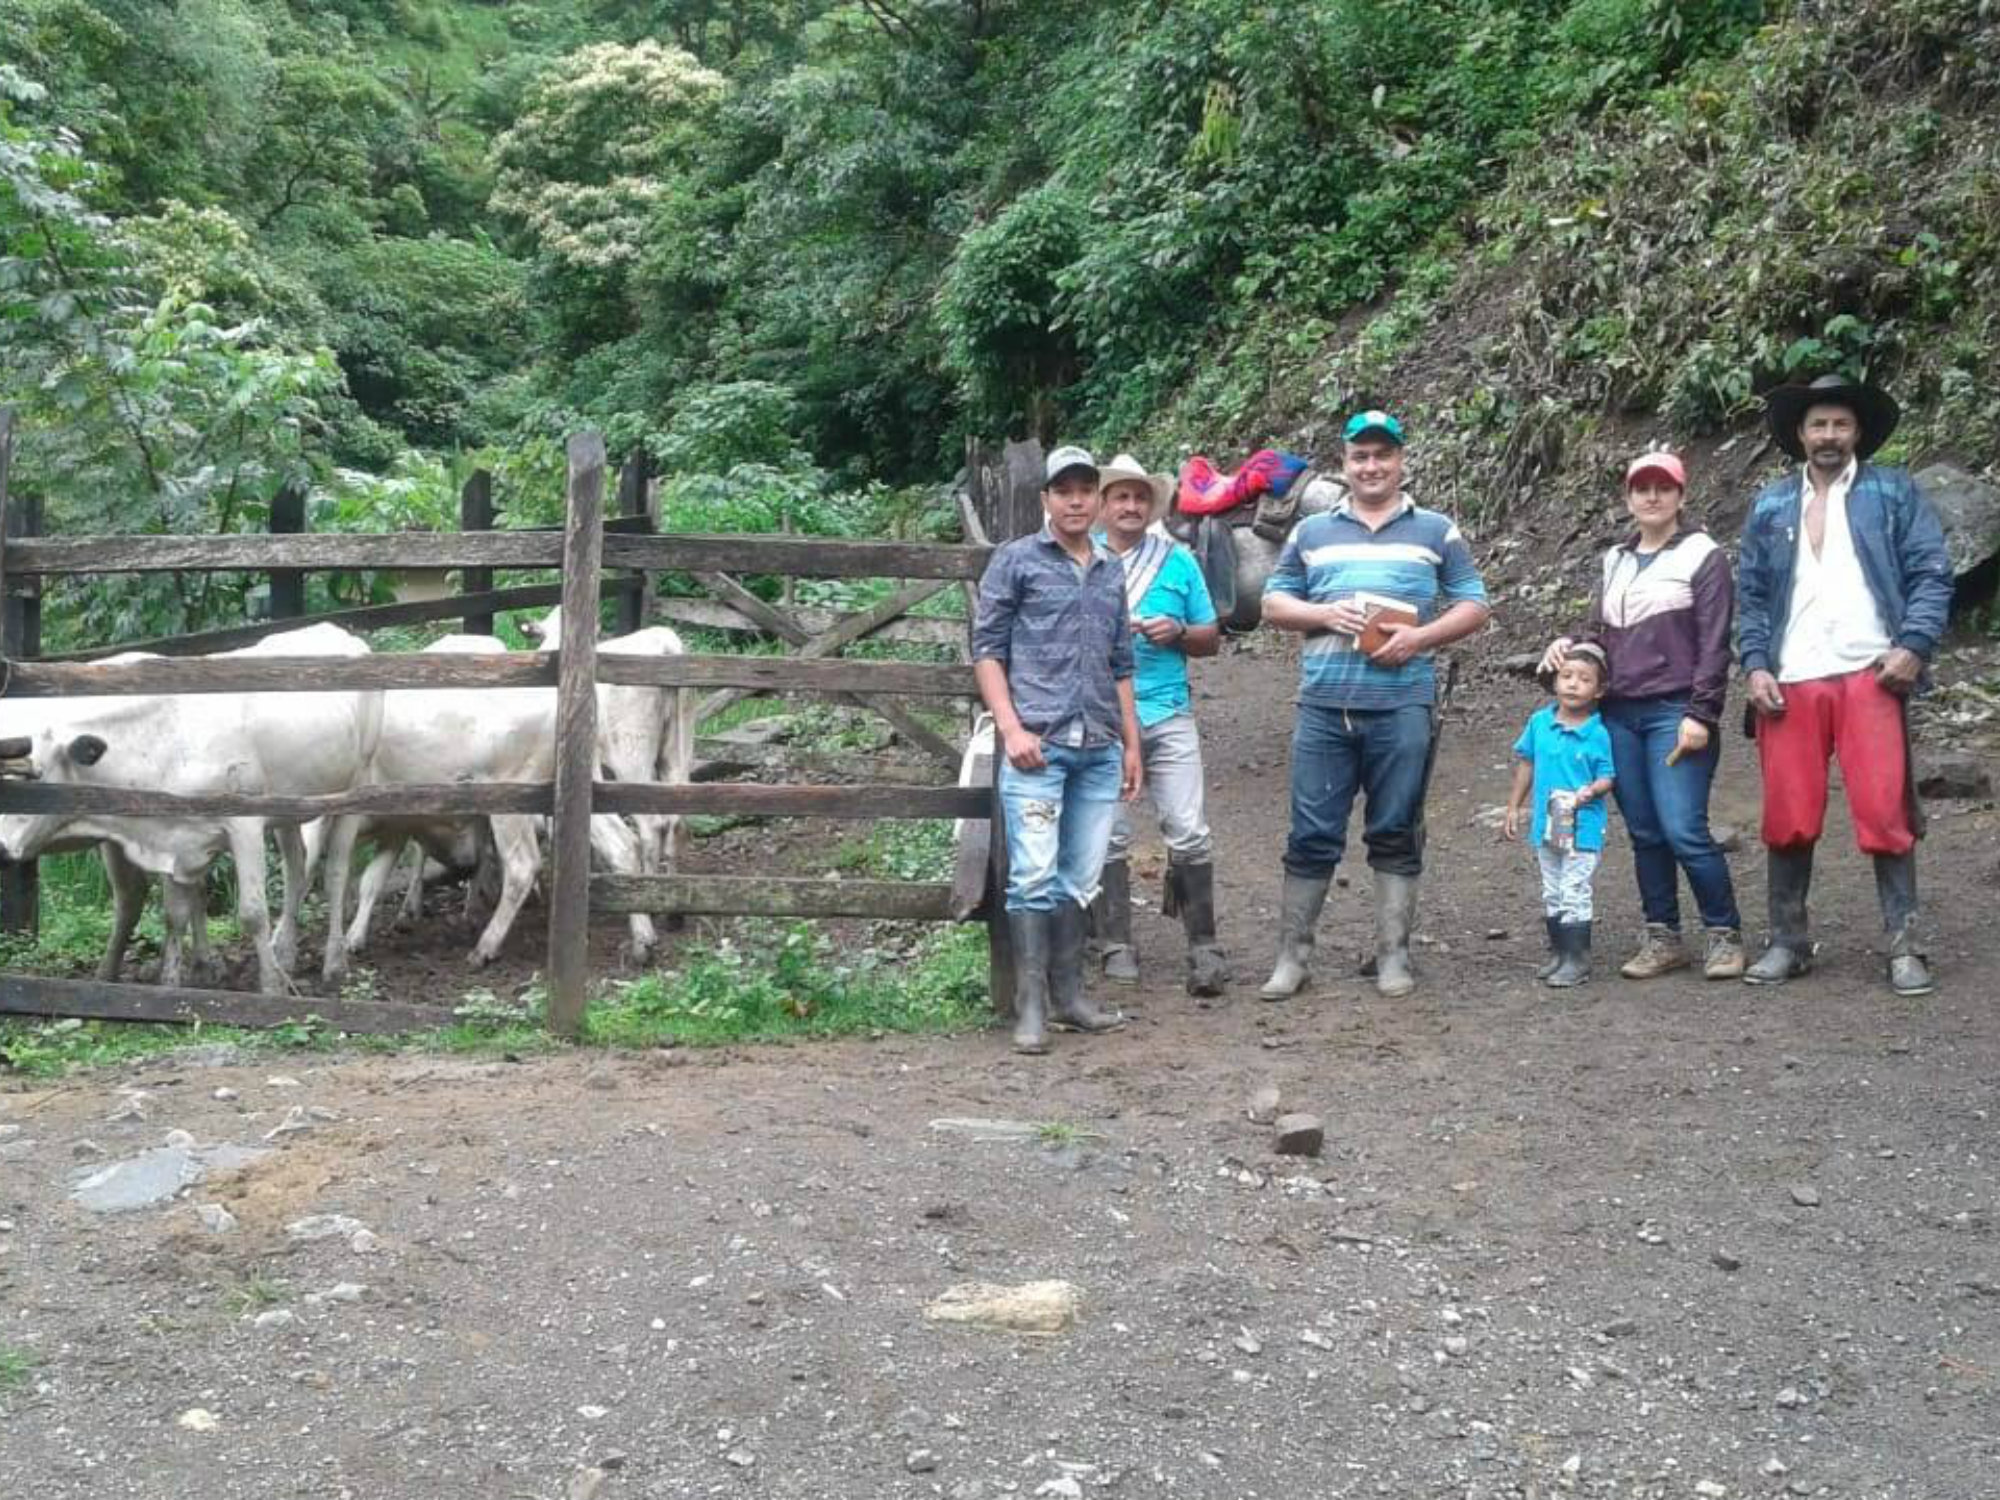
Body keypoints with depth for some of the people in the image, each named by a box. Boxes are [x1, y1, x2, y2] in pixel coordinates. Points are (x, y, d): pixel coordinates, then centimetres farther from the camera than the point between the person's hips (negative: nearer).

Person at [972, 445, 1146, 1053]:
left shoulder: (1112, 571, 19)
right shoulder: (1016, 560, 4)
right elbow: (986, 648, 0)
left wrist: (1131, 743, 18)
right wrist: (1011, 728, -10)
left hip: (1100, 749, 5)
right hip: (1038, 744, -5)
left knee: (1081, 879, 8)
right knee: (1034, 877, -8)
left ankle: (1069, 997, 16)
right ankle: (1031, 1009, -3)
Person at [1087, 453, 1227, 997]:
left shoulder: (1178, 561, 10)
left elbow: (1211, 638, 13)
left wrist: (1178, 633, -7)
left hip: (1168, 713, 1)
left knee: (1188, 832, -5)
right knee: (1109, 835, 3)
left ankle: (1203, 946, 1)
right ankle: (1117, 946, 11)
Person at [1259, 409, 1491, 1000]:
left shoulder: (1436, 531, 11)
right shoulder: (1311, 532, 15)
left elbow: (1473, 606, 8)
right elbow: (1274, 603, 15)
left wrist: (1421, 636, -10)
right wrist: (1324, 614, -5)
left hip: (1402, 706, -1)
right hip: (1324, 707, 1)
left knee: (1396, 834, 4)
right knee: (1312, 834, 1)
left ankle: (1393, 956, 13)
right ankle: (1292, 956, 9)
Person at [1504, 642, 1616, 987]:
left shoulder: (1598, 734, -14)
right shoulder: (1539, 722, -1)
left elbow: (1607, 776, -9)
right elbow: (1526, 764, 10)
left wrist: (1591, 791, -30)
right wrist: (1514, 808, 12)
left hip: (1583, 827, -5)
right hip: (1545, 825, 5)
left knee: (1574, 894, -3)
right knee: (1551, 894, 17)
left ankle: (1577, 959, 5)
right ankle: (1558, 952, 30)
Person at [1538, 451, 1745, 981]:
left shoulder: (1703, 556, 0)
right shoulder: (1615, 562, 17)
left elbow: (1714, 643, -5)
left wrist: (1701, 715, -13)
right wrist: (1567, 646, 0)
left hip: (1675, 714, -5)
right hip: (1619, 715, 5)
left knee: (1683, 830, -12)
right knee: (1644, 833, 6)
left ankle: (1724, 934, 3)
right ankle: (1662, 938, 14)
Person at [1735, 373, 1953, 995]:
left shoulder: (1893, 491, 9)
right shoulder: (1769, 505, 16)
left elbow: (1931, 572, 2)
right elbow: (1751, 593, 14)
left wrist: (1914, 644, -12)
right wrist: (1756, 666, 1)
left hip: (1869, 675, -2)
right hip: (1790, 682, 3)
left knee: (1885, 814, -4)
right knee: (1789, 819, 4)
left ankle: (1904, 946, 4)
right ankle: (1788, 942, 15)